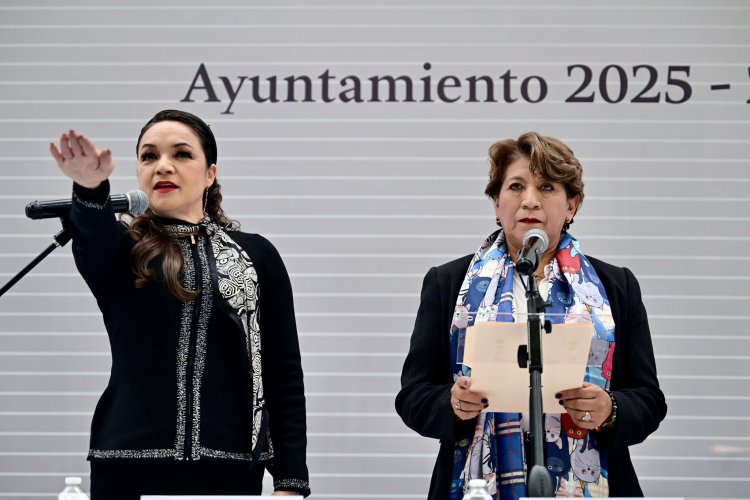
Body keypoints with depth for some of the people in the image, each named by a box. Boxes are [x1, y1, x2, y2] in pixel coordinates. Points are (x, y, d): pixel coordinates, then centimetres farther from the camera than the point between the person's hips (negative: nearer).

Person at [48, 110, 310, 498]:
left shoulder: (255, 255, 9)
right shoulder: (121, 248, 7)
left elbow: (284, 373, 5)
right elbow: (92, 237, -18)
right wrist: (90, 188, -41)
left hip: (229, 467, 1)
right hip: (129, 464, 0)